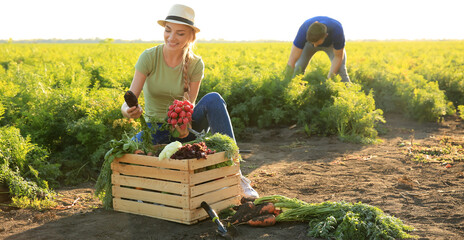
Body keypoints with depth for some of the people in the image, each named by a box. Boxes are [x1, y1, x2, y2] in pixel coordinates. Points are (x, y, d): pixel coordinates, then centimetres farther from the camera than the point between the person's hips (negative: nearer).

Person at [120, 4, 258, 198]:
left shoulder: (195, 64, -11)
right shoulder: (149, 57, -15)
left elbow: (189, 107, -11)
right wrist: (128, 110, -45)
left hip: (184, 130, 1)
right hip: (157, 131, -1)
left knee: (213, 99, -31)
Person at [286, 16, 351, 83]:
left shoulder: (337, 30, -43)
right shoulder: (304, 31, -42)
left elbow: (338, 57, -28)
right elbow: (292, 60, -40)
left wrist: (329, 78, -34)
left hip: (331, 43, 0)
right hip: (310, 40, 1)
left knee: (340, 69, -19)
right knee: (298, 68, -16)